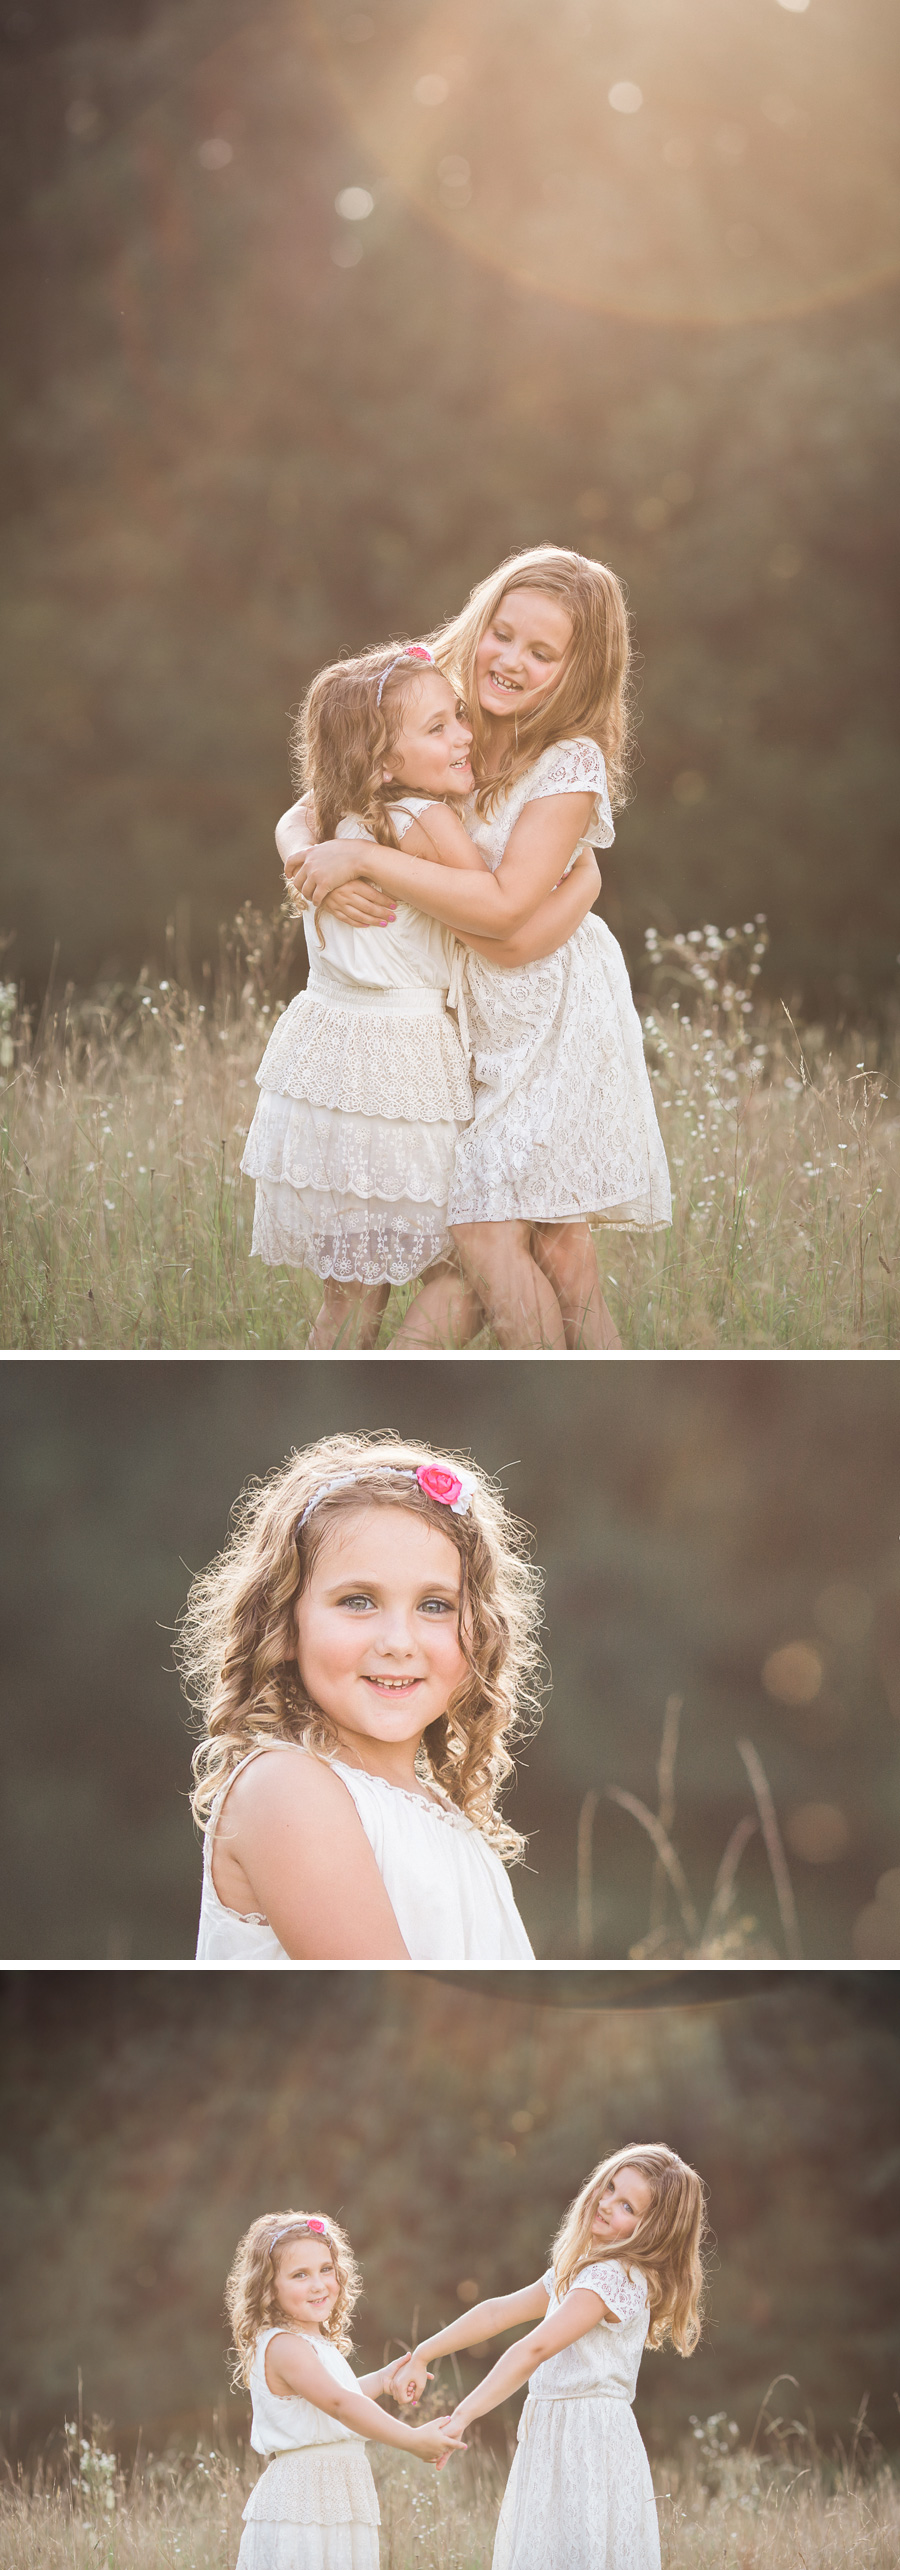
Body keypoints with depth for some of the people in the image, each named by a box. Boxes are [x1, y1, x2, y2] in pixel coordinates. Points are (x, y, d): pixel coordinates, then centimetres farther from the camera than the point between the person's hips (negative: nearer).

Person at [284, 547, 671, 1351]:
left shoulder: (570, 766, -15)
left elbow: (503, 904, -25)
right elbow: (304, 816, 5)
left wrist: (364, 857, -24)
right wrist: (308, 860, -20)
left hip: (550, 1011, -5)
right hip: (468, 1011, 5)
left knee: (491, 1232, -12)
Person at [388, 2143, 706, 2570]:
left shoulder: (616, 2277, -16)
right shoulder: (579, 2269, 17)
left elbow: (535, 2348, -23)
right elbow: (500, 2312, 21)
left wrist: (461, 2417, -26)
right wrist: (422, 2356, 15)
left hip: (589, 2448, -9)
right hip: (555, 2444, 9)